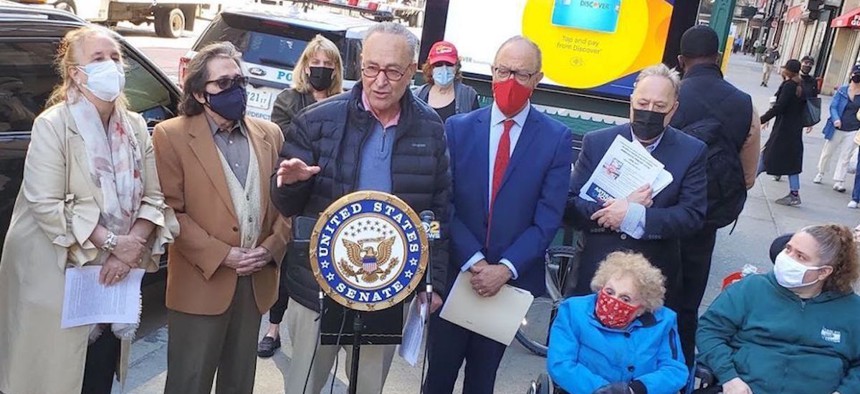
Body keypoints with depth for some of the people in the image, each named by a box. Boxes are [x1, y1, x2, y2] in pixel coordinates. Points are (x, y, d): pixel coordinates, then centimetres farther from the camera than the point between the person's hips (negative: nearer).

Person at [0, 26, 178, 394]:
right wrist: (111, 243, -19)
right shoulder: (52, 125, -10)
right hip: (58, 277, -4)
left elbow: (153, 198, 1)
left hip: (113, 277, 5)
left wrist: (131, 247, -14)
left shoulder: (136, 126, 5)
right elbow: (46, 205, -18)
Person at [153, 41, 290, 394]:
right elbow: (171, 210, -10)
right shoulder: (172, 136, -5)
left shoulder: (270, 134, 9)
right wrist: (221, 255, -15)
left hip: (257, 281, 4)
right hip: (201, 282, -4)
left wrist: (273, 246, -7)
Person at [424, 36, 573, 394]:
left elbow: (548, 218, -7)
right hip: (456, 273, 1)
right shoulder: (458, 128, -1)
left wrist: (505, 268, -17)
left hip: (512, 278, 0)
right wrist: (474, 262, -15)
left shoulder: (557, 138, -3)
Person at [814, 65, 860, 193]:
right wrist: (836, 119, -23)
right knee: (827, 152, 13)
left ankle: (838, 181, 12)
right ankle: (821, 173, 34)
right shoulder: (842, 90, -6)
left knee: (845, 157, 5)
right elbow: (833, 106, -7)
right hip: (837, 128, 0)